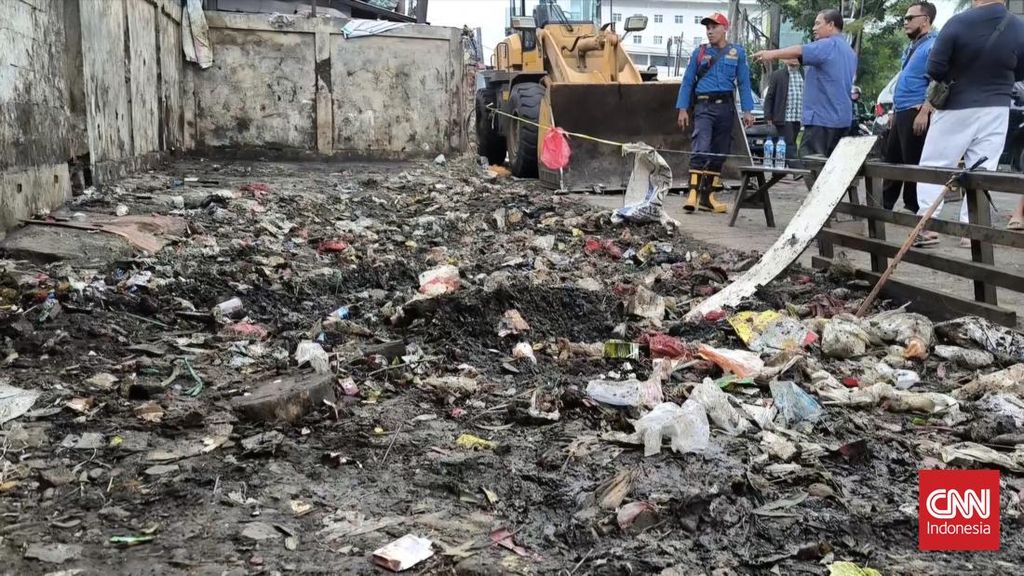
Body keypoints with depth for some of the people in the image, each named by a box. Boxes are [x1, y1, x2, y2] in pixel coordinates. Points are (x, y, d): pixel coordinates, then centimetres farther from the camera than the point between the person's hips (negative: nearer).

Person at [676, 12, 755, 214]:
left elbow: (744, 83, 7)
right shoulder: (699, 52, 7)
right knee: (701, 149, -18)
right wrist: (683, 109, -2)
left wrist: (747, 110, -1)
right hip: (704, 106, -2)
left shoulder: (737, 52, 8)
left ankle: (708, 196, 11)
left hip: (726, 107, 2)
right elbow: (687, 81, 6)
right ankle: (694, 193, -22)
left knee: (720, 153, 5)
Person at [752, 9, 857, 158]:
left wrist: (772, 54, -18)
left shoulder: (828, 45, -10)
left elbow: (799, 51, -23)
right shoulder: (850, 51, 19)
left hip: (822, 118, -9)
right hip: (843, 119, 9)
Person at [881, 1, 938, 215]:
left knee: (913, 164, -4)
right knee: (891, 160, 12)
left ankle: (914, 209, 4)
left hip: (916, 113, -10)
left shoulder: (933, 45, -11)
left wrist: (924, 112, -25)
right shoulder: (911, 47, 20)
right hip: (902, 113, 10)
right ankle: (884, 204, 19)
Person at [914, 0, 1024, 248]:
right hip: (996, 110, 3)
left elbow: (934, 69, -13)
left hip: (956, 108, -3)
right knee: (982, 172, 7)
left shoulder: (958, 23, -15)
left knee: (932, 167, 6)